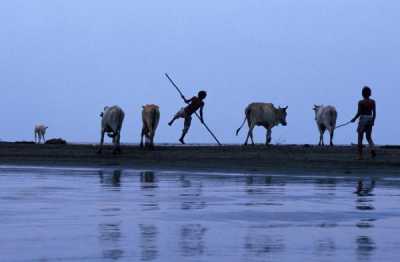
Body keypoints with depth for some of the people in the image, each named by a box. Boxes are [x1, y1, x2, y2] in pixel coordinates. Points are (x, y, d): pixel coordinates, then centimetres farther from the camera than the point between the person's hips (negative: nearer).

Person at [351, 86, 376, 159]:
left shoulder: (361, 102, -10)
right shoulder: (373, 102, 2)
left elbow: (359, 113, -11)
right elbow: (374, 113, 3)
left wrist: (354, 119, 4)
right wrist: (373, 121, 13)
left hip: (363, 119, -4)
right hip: (370, 119, 4)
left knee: (360, 138, 6)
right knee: (369, 137, 15)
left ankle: (360, 155, 6)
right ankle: (372, 149, -14)